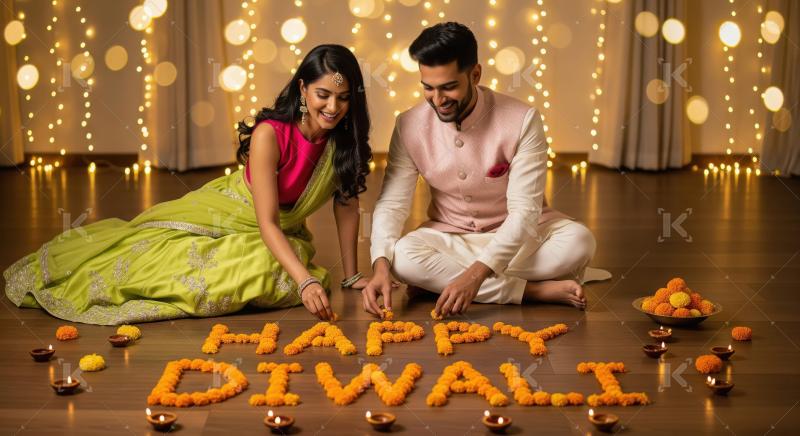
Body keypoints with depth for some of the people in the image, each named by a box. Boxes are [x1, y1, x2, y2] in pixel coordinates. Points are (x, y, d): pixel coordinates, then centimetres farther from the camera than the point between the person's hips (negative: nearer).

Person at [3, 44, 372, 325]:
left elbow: (347, 204, -5)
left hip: (281, 234, 3)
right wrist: (305, 280, -41)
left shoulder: (347, 138, -16)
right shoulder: (270, 134, -29)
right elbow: (267, 222, -30)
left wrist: (352, 275, -5)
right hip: (224, 214, -3)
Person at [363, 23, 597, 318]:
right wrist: (380, 265, -32)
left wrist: (476, 273, -39)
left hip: (519, 235, -1)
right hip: (450, 237, 2)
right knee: (403, 258, -31)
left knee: (578, 241, -31)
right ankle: (539, 291, -25)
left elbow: (524, 211, -25)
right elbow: (392, 203, -11)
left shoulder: (522, 121, -21)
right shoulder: (410, 126, -13)